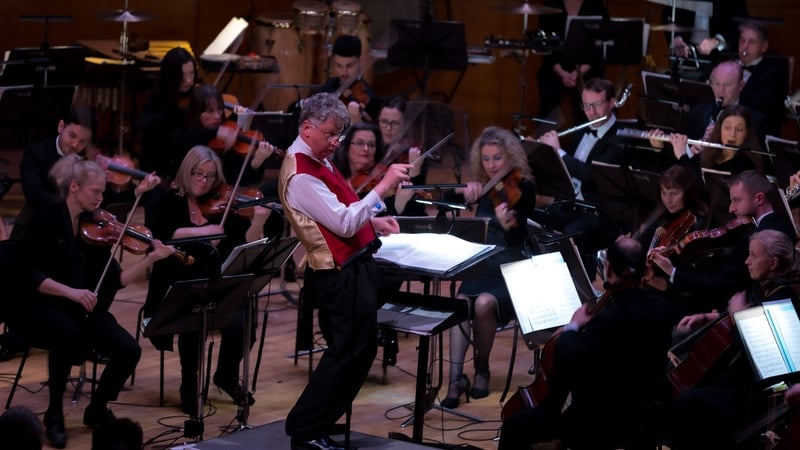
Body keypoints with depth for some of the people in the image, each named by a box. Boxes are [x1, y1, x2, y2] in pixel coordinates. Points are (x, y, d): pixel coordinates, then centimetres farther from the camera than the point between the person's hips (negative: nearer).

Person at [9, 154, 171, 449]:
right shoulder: (45, 219, -11)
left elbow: (115, 280, 0)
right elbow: (27, 274, -19)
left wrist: (152, 257, -11)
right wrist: (70, 291, -29)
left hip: (78, 309, 5)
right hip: (37, 306, -5)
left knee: (128, 350, -17)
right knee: (67, 332, -39)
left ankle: (97, 409, 10)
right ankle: (54, 413, -17)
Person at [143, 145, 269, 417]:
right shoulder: (170, 203, 1)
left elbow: (247, 245, -5)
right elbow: (162, 235, -19)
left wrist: (258, 222, -24)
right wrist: (203, 231, -27)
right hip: (178, 286, -2)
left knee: (240, 326, -23)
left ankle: (227, 377, 10)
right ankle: (189, 387, -4)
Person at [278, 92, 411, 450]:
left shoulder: (318, 160, 10)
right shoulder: (301, 175, -22)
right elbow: (345, 224, -26)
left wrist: (373, 221, 12)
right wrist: (384, 185, -26)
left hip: (353, 267, 10)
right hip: (340, 275, -10)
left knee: (358, 349, 16)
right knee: (350, 351, -4)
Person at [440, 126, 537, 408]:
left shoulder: (522, 187, -7)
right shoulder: (484, 187, 8)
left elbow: (517, 239, -19)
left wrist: (507, 225, -42)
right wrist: (466, 192, -12)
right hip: (482, 267, 4)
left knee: (483, 303, -31)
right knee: (461, 303, -27)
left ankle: (482, 370, -9)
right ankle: (456, 377, -28)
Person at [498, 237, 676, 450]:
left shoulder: (609, 319, -30)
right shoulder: (660, 308, -4)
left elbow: (565, 366, -29)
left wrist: (572, 327, -12)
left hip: (599, 426, -9)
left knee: (514, 426, 0)